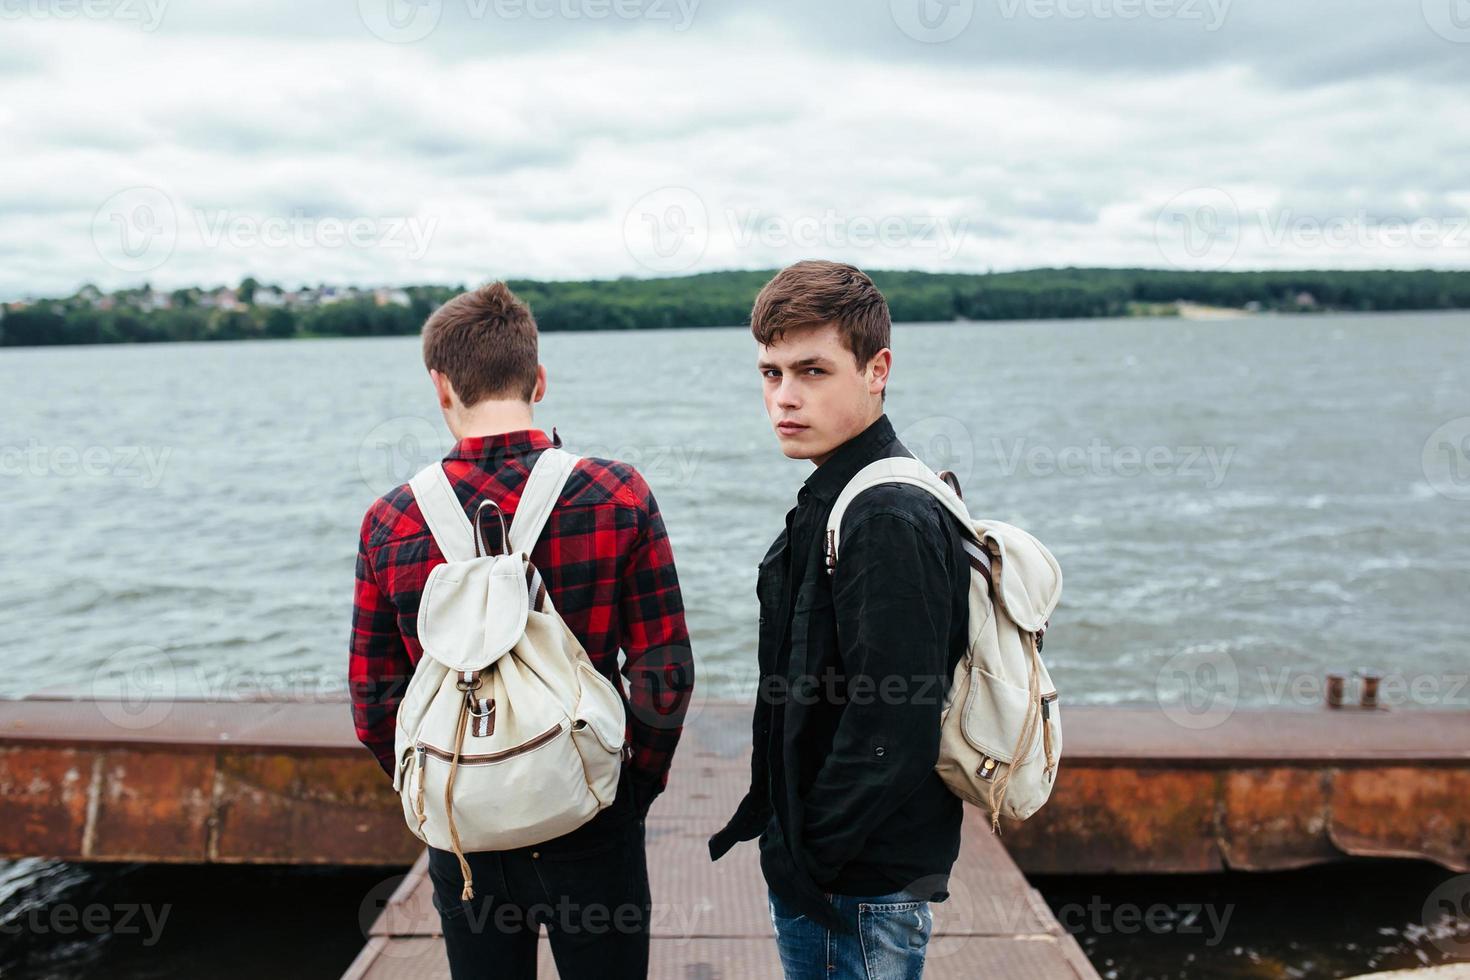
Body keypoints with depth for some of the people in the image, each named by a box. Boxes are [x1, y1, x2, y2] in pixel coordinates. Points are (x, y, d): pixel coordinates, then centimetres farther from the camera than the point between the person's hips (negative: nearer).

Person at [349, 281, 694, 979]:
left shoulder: (390, 521, -8)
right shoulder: (617, 496, -12)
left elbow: (373, 704, -4)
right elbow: (664, 676, -12)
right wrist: (639, 784, 3)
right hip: (591, 826, -1)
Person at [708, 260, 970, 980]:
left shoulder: (892, 521, -23)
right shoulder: (835, 499, 9)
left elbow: (893, 730, -27)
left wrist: (810, 855, -17)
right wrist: (773, 819, 14)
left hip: (860, 892, -9)